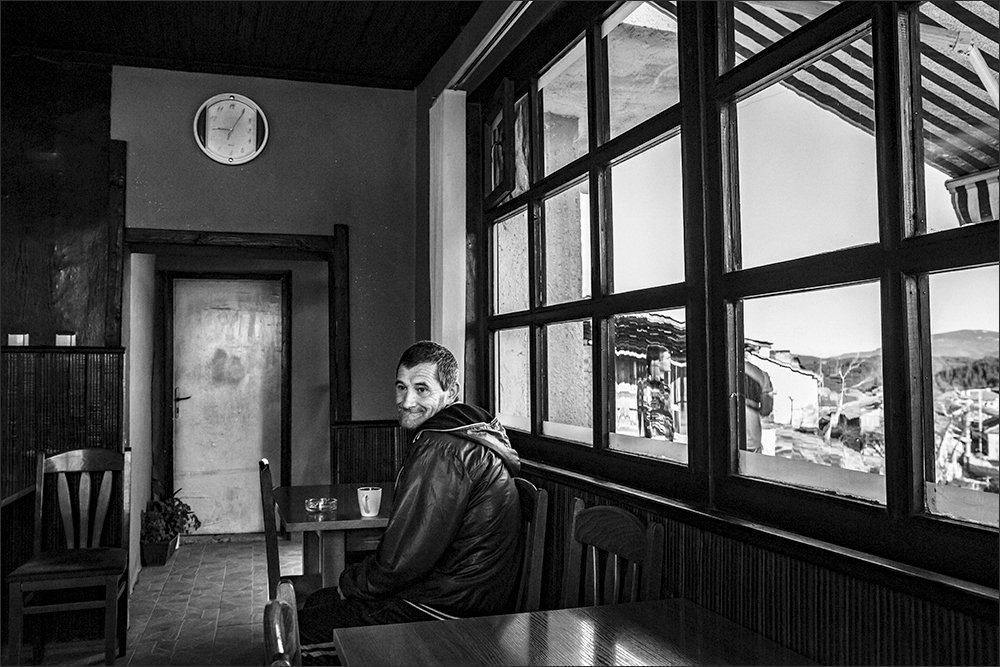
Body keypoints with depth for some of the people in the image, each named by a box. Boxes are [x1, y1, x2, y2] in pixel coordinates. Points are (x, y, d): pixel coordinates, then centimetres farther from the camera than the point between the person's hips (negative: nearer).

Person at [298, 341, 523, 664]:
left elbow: (404, 560, -22)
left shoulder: (442, 451, -22)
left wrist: (351, 581, -4)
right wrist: (358, 576, 11)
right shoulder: (466, 436, 12)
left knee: (297, 634, -3)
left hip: (446, 611, -10)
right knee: (316, 602, 20)